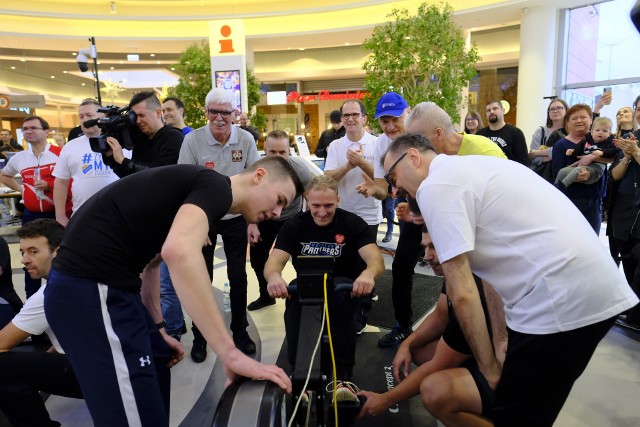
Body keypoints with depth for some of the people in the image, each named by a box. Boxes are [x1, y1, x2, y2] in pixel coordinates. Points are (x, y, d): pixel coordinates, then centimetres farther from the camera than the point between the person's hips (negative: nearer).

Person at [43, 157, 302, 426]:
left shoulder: (201, 189, 17)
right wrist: (230, 354, -34)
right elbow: (178, 251, -35)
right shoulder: (215, 187, -13)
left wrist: (157, 330, 29)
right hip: (92, 291, -11)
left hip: (100, 284, 11)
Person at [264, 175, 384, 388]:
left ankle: (344, 375, -16)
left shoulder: (353, 223, -12)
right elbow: (275, 261, -18)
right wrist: (274, 276, -45)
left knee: (342, 302, -34)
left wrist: (368, 274, -51)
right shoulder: (294, 225, -7)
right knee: (293, 306, -31)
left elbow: (376, 260, -24)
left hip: (343, 290, -1)